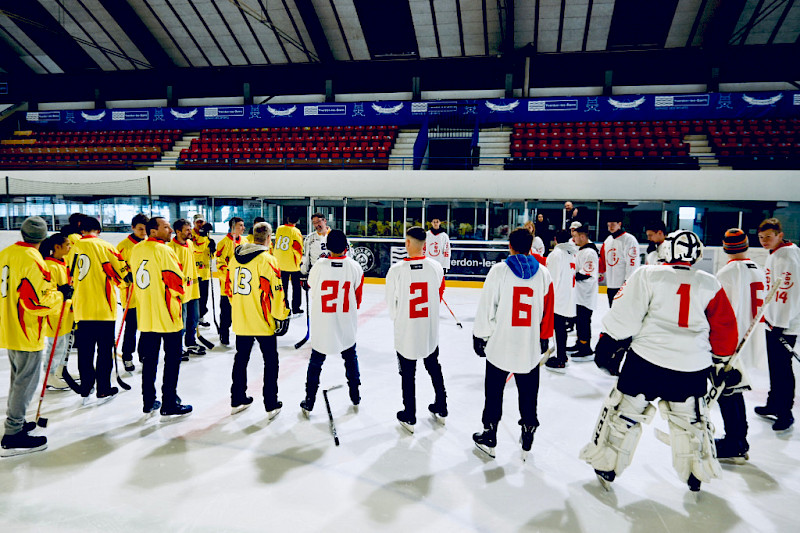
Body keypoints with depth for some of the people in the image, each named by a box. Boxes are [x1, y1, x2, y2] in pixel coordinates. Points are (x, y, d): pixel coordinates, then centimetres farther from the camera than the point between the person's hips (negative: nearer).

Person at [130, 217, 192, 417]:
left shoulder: (136, 250, 7)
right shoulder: (163, 251, -16)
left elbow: (137, 278, 16)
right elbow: (176, 281, -15)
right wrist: (179, 297, 4)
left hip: (145, 314, 7)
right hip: (168, 314, -7)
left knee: (149, 359, 15)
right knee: (172, 360, 3)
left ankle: (148, 403, 23)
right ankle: (169, 404, 9)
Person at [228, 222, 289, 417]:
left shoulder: (235, 258, 5)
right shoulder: (267, 260, -17)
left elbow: (231, 287, 15)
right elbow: (274, 291, -18)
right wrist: (281, 317, -9)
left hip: (241, 321, 6)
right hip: (263, 321, -6)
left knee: (241, 358, 19)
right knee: (271, 361, 7)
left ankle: (237, 400, 30)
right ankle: (271, 406, 12)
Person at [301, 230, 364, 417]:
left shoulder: (319, 266, -14)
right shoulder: (355, 267, -10)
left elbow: (312, 289, 5)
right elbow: (358, 298, 0)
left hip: (322, 323, -1)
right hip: (347, 324, 1)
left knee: (316, 361, 13)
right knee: (350, 357, 22)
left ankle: (309, 402, 18)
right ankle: (355, 395, 32)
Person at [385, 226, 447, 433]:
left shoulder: (397, 269, -19)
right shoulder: (436, 267, -10)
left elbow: (391, 301, -8)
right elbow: (439, 296, 2)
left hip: (405, 331, -3)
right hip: (431, 330, 3)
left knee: (408, 374, 12)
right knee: (434, 368, 23)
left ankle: (409, 417, 24)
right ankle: (441, 409, 37)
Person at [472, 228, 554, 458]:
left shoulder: (499, 270, -9)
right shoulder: (543, 274, 1)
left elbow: (487, 307, -9)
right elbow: (548, 311, 7)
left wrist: (480, 335, 2)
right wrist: (544, 338, 19)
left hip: (500, 344, -2)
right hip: (531, 347, 3)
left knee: (494, 390, 10)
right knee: (528, 391, 17)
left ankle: (489, 437, 19)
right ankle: (528, 432, 29)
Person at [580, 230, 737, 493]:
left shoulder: (647, 275, -5)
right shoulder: (710, 284, 4)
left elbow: (624, 316, -9)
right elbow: (725, 330, 9)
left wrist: (607, 345, 0)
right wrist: (722, 360, 26)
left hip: (646, 360, -3)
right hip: (692, 368, 3)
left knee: (624, 412, 12)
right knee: (691, 419, 24)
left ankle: (605, 465, 21)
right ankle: (697, 473, 38)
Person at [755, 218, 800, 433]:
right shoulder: (773, 255, 12)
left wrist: (781, 325, -22)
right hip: (773, 321, 10)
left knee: (782, 369, -2)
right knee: (774, 366, 18)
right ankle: (773, 406, 31)